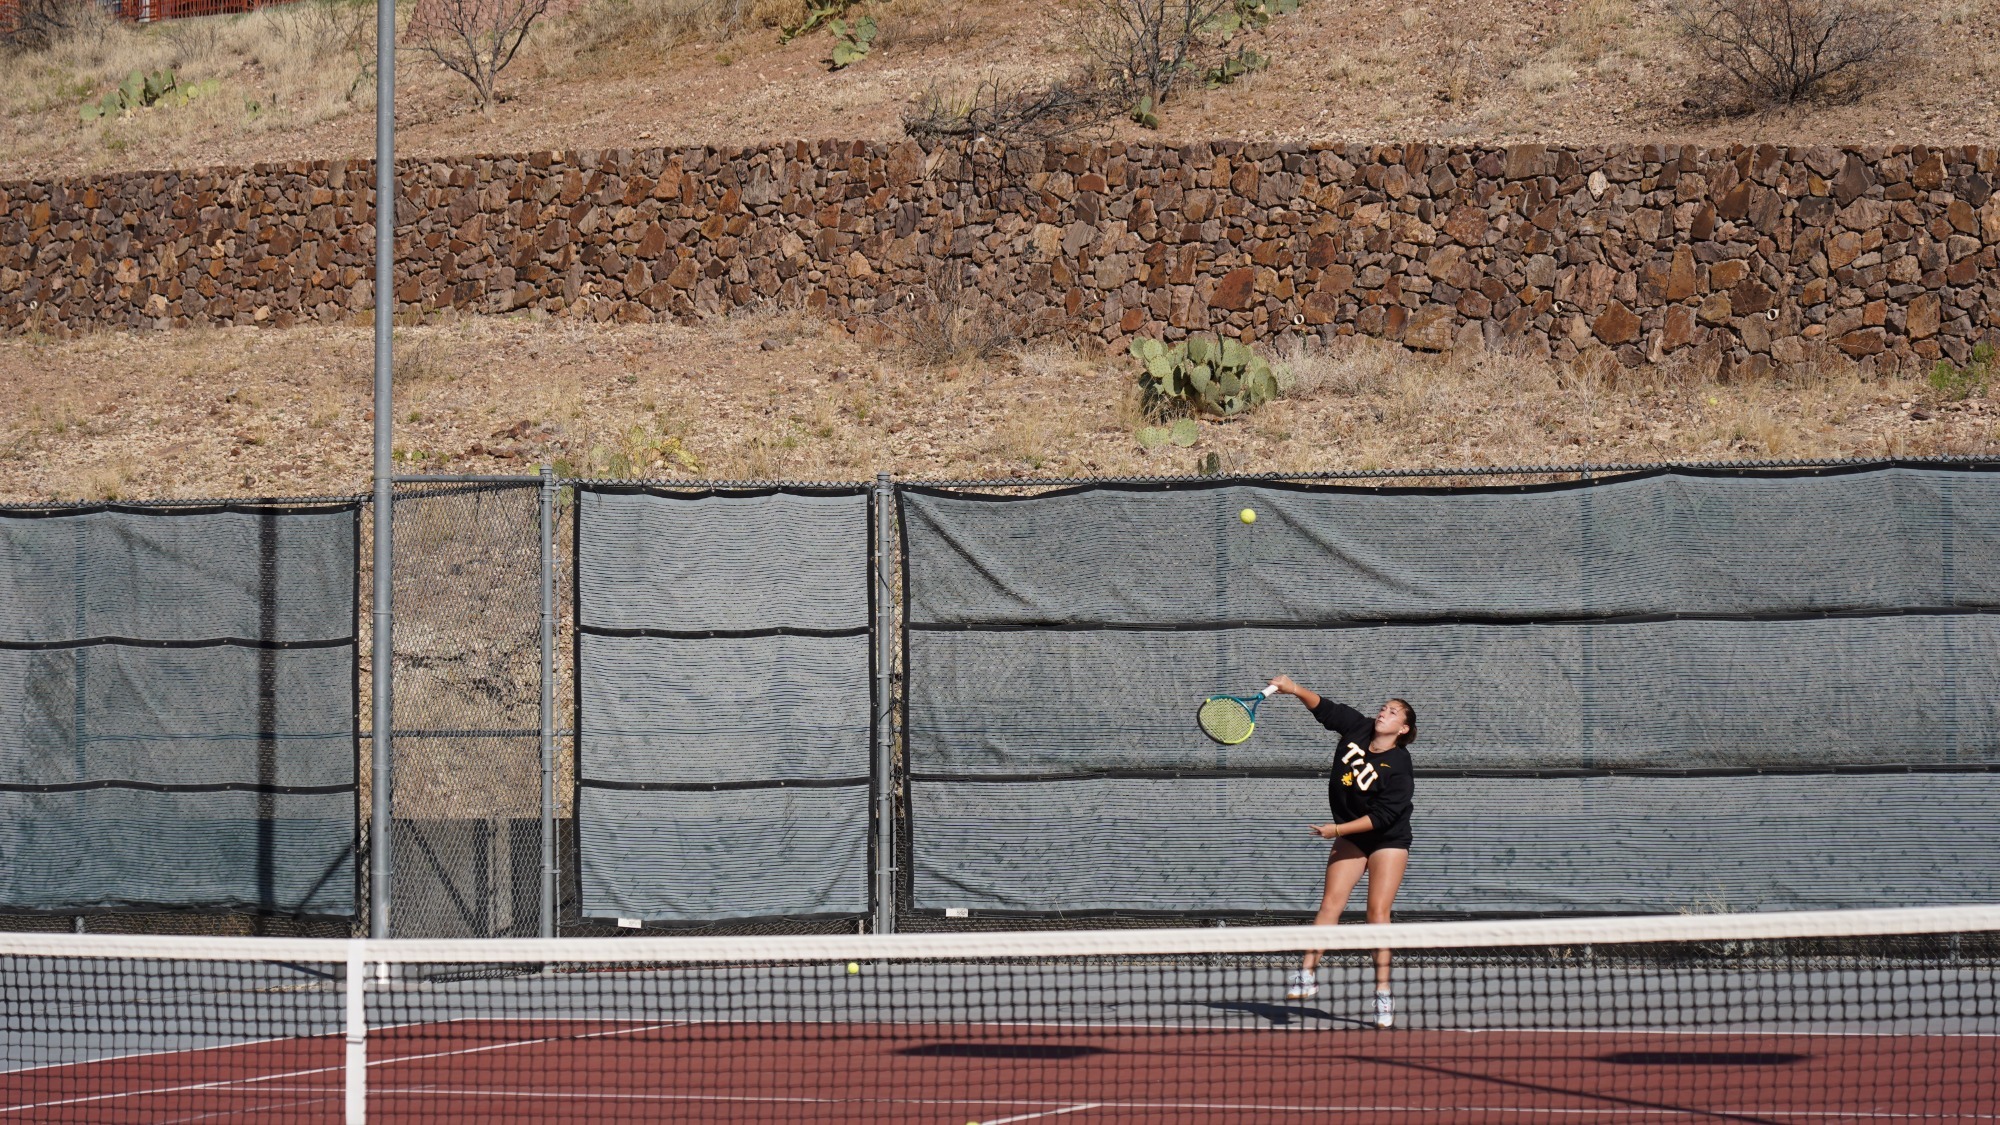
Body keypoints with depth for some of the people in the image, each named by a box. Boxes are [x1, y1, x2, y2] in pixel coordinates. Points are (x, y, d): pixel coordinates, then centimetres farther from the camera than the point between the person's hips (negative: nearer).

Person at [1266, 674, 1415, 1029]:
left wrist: (1336, 830, -23)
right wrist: (1295, 689, -11)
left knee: (1378, 911, -12)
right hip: (1350, 837, 5)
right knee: (1331, 902, -6)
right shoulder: (1357, 729, -7)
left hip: (1388, 841, -5)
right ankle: (1307, 976, -8)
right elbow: (1324, 708, 4)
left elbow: (1381, 817, -25)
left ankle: (1383, 993, -10)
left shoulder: (1399, 769, -24)